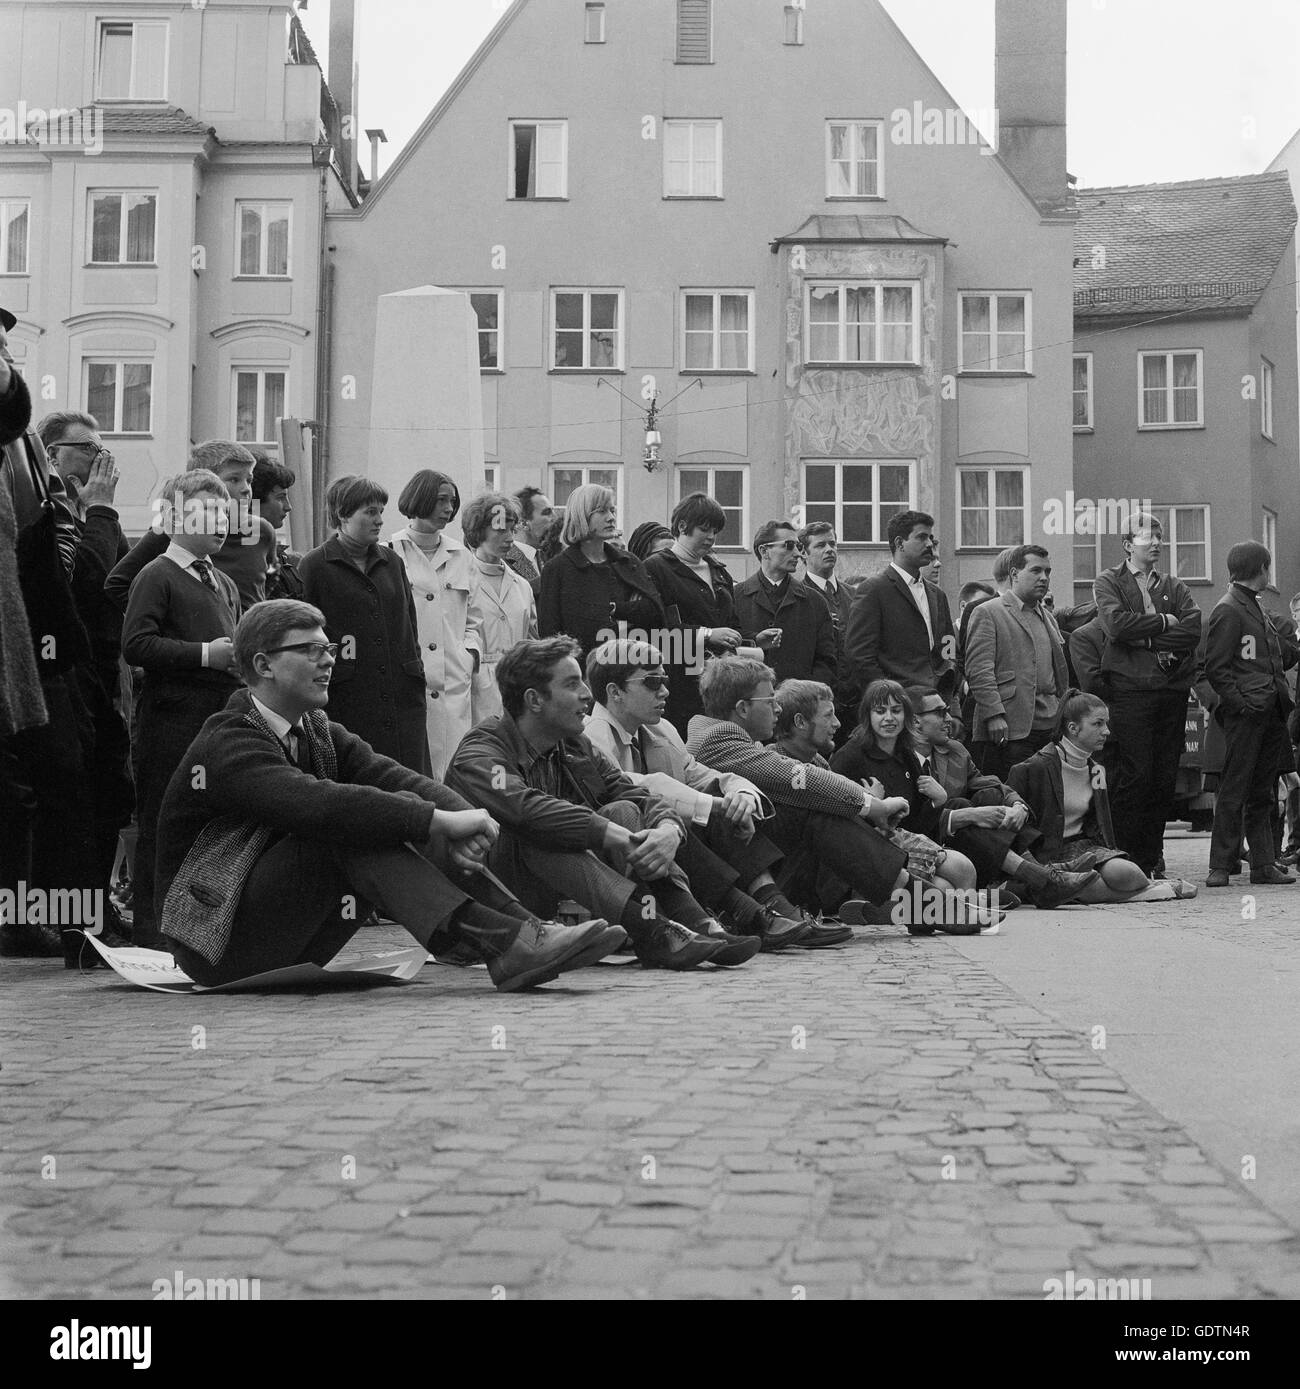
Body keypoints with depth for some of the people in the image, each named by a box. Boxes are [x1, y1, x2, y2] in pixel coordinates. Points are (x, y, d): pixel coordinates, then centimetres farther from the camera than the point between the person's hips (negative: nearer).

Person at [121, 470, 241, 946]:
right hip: (171, 724, -8)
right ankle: (150, 935, 0)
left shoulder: (223, 583, 21)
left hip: (222, 721, 8)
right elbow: (136, 646, -16)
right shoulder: (156, 576, -5)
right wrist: (205, 654, -18)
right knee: (162, 827, -5)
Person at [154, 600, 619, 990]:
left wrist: (463, 822, -28)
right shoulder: (228, 746, -17)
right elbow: (318, 804, -34)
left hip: (290, 946, 8)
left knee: (398, 809, -10)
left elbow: (398, 779, -7)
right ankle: (499, 942, -38)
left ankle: (524, 931, -24)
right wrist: (441, 821, -37)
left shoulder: (319, 732, 10)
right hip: (220, 940, -8)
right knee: (351, 825, -27)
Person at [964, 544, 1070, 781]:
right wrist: (994, 715, -17)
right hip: (1010, 730, -6)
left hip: (1050, 729, 7)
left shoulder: (1048, 619, 23)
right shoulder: (987, 613, -1)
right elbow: (978, 670, -9)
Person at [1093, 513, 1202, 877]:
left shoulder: (1174, 585, 19)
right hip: (1130, 691, -4)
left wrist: (1147, 640, -9)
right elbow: (1117, 624, -11)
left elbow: (1194, 628, 1)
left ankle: (1152, 861, 11)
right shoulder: (1108, 582, 8)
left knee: (1166, 778, 3)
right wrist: (1164, 622, -3)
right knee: (1133, 776, -9)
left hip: (1173, 692, 4)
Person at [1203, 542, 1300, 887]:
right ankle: (1220, 866, -2)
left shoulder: (1255, 609, 20)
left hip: (1270, 713, 9)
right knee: (1233, 792, -6)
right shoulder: (1228, 611, -8)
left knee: (1261, 793, 10)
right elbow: (1215, 668, -12)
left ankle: (1263, 865, 13)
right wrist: (1240, 702, -17)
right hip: (1245, 715, -9)